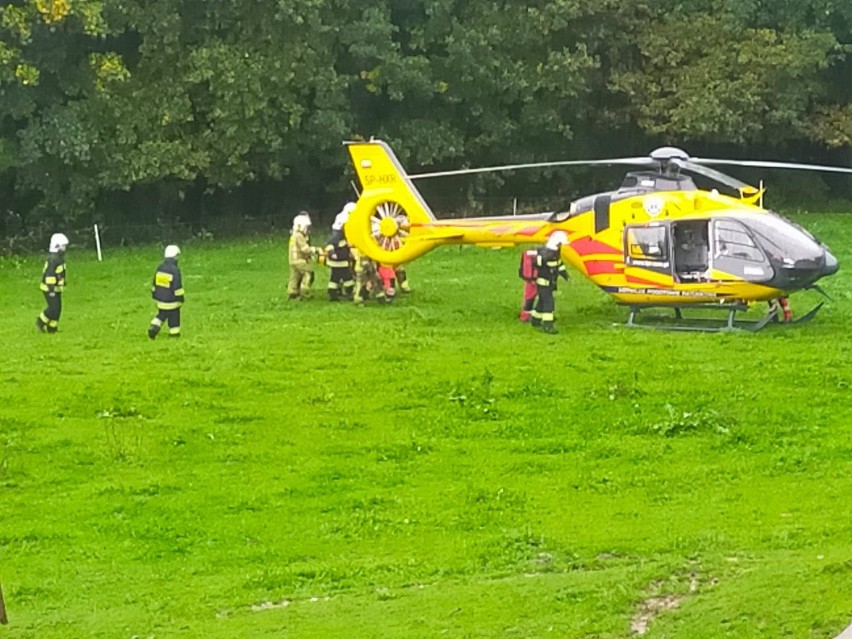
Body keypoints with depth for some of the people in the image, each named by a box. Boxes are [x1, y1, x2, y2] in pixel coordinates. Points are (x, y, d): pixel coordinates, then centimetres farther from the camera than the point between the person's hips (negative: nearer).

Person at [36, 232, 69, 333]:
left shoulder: (60, 257, 9)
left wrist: (63, 284, 25)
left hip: (56, 288, 10)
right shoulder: (53, 259, -22)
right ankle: (40, 322, 8)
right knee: (54, 308, -10)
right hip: (49, 288, -10)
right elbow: (49, 275, -25)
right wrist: (51, 290, -25)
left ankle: (52, 328, 16)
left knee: (58, 308, 8)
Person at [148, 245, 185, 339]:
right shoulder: (175, 270, -21)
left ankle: (153, 328, 2)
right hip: (171, 300, -6)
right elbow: (177, 287, -18)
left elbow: (155, 283, 10)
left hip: (160, 299, 6)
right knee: (173, 317, 8)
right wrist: (180, 298, -8)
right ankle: (174, 333, 17)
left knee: (161, 315, 20)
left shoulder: (159, 268, 0)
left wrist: (154, 294, 22)